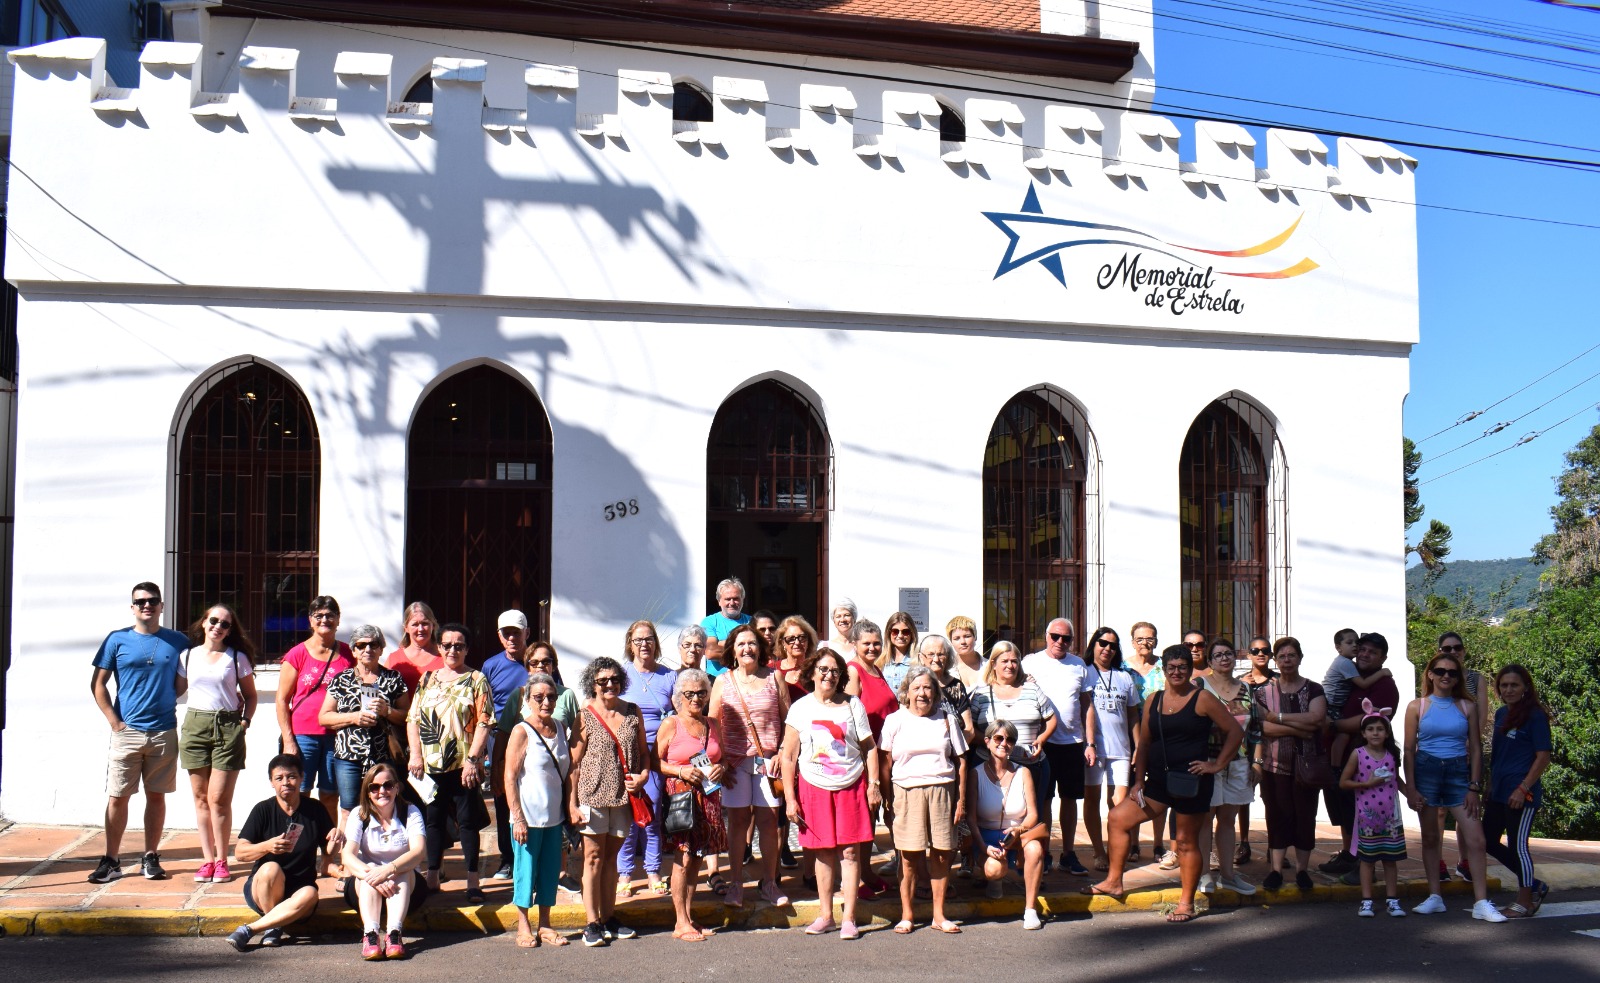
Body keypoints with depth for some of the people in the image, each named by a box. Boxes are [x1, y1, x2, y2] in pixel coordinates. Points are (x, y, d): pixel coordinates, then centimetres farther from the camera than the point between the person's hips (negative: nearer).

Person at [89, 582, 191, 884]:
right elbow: (97, 684, 3)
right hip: (127, 732, -1)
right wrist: (114, 721, -5)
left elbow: (182, 685, 14)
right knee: (118, 797, 0)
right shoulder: (117, 640, 2)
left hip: (164, 732, 1)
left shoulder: (177, 642, 6)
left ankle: (150, 858, 16)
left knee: (156, 796, 7)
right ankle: (111, 861, 8)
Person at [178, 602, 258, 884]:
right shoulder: (188, 656, 9)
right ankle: (207, 859, 12)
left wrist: (245, 720, -3)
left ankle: (221, 861, 5)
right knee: (201, 797, 5)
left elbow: (250, 694, 10)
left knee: (219, 798, -6)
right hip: (195, 724, 3)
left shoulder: (237, 657, 4)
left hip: (228, 727, -2)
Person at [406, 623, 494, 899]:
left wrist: (472, 758, -15)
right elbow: (413, 718, 10)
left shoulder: (476, 680, -1)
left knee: (467, 821, 0)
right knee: (433, 820, 10)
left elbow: (484, 722, -7)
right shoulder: (427, 679, 12)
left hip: (463, 765, -4)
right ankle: (432, 877, 19)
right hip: (431, 764, 4)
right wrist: (416, 755, 0)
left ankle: (473, 881, 4)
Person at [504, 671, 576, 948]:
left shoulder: (560, 728, 7)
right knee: (526, 868, 3)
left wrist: (570, 808, 10)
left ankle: (545, 925, 22)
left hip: (554, 814, 6)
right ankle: (523, 927, 18)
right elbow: (510, 777, -12)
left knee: (551, 868, 10)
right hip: (529, 816, -5)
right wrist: (518, 818, -16)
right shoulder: (521, 731, -10)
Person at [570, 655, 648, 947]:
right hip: (593, 795, -3)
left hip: (623, 796, 3)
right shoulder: (586, 716, -5)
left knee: (611, 857, 13)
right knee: (593, 857, 2)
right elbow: (574, 762, -5)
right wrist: (572, 802, -9)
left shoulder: (633, 713, 5)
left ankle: (609, 918, 21)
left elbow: (644, 752, 13)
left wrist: (644, 775, -7)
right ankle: (592, 923, 8)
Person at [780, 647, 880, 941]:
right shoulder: (800, 708, 2)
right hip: (814, 787, 0)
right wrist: (789, 798, -3)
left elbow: (869, 748, 5)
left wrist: (873, 784, -3)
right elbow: (788, 756, 2)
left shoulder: (852, 705, 3)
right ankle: (825, 916, 17)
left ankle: (849, 919, 5)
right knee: (823, 853, 5)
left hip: (851, 786, 0)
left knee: (850, 852, -2)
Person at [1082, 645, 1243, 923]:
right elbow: (1144, 743, 12)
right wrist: (1138, 781, 7)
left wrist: (1217, 764, -9)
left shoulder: (1202, 699, -5)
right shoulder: (1154, 700, 10)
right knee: (1119, 818, 3)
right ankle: (1114, 882, 15)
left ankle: (1186, 903, 15)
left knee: (1186, 841, 2)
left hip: (1191, 783, -6)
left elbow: (1235, 731, -5)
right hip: (1159, 782, 6)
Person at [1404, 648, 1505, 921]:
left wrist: (1474, 787, -1)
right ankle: (1434, 897, 16)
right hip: (1426, 771, -1)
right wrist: (1411, 789, -4)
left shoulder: (1466, 707, 6)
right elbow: (1409, 750, 2)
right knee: (1430, 837, 7)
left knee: (1475, 839, -7)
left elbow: (1475, 748, 6)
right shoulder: (1417, 707, 2)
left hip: (1458, 773, 1)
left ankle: (1481, 903, -2)